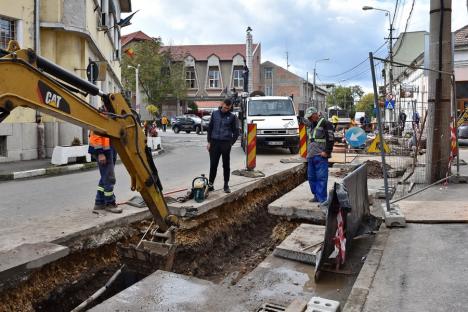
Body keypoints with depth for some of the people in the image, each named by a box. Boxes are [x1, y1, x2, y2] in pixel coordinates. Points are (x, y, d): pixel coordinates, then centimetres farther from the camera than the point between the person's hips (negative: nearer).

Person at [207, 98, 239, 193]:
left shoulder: (232, 117, 1)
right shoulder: (215, 114, 7)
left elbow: (236, 132, 5)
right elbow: (210, 127, 11)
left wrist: (231, 143, -2)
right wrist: (209, 142, 5)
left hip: (226, 143, -1)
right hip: (214, 142, 1)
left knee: (226, 165, 6)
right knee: (213, 164, 2)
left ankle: (226, 185, 15)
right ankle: (210, 184, 12)